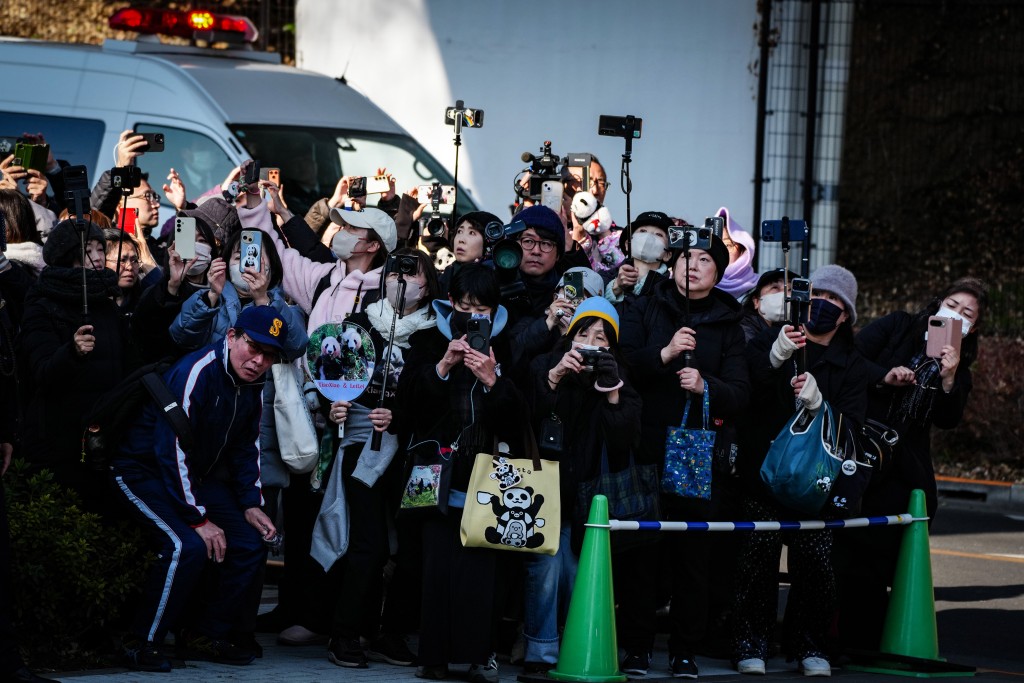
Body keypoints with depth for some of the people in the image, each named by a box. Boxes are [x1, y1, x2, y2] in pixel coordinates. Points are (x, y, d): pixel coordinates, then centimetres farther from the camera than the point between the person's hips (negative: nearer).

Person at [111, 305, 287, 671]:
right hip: (145, 471, -9)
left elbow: (246, 448, 15)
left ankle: (207, 636, 11)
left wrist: (251, 504, 2)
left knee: (250, 542, -1)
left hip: (197, 475, 9)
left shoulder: (252, 385, 0)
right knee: (187, 546, -28)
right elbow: (171, 450, -27)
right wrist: (199, 519, -24)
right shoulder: (196, 373, -27)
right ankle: (141, 644, -15)